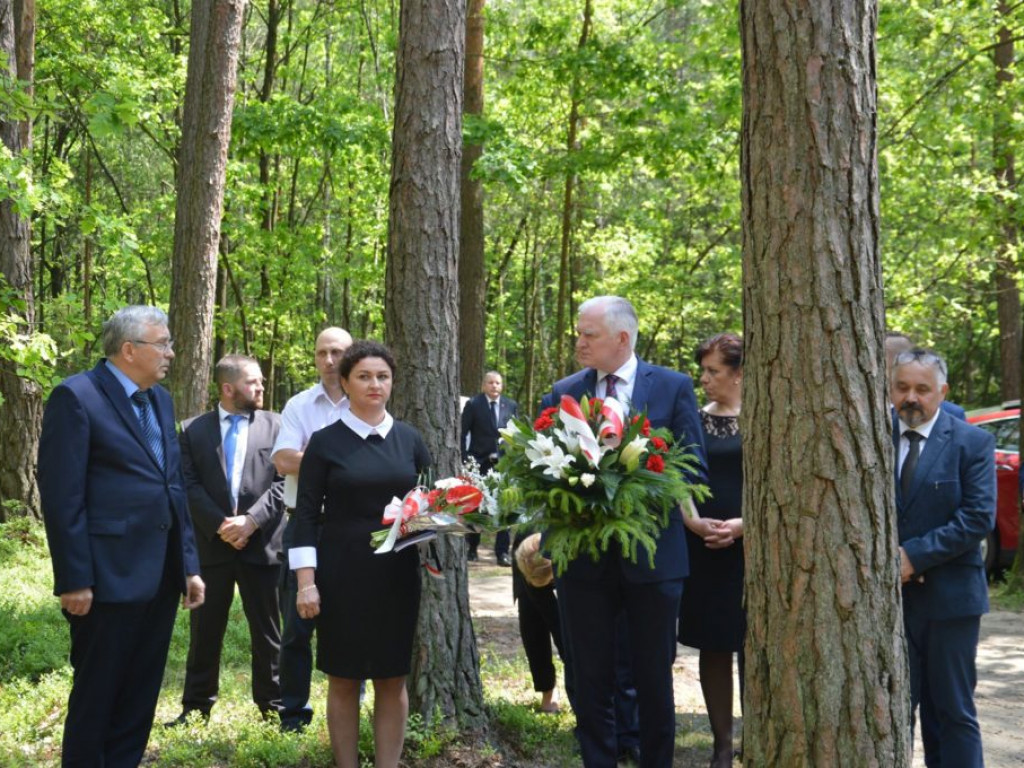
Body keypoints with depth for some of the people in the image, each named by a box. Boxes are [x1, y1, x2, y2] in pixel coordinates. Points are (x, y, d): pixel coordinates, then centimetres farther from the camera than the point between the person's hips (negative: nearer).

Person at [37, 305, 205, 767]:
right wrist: (74, 580, -17)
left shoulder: (159, 400, 14)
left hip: (160, 577, 7)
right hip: (109, 577, -7)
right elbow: (62, 497, -14)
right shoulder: (76, 396, -10)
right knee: (96, 695, 5)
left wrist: (189, 564, 12)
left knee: (140, 696, 14)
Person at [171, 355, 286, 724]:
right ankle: (197, 705, 17)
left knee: (266, 629, 7)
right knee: (205, 630, 7)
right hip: (212, 543, 0)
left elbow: (284, 481, -2)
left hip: (261, 544, 0)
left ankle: (272, 703, 17)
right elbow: (189, 485, -1)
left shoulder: (275, 425, 5)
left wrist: (251, 520, -13)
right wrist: (220, 525, -13)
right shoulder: (193, 430, 6)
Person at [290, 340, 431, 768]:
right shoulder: (325, 441, -2)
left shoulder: (410, 439, 6)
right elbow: (306, 514, -4)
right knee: (343, 679, 5)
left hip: (398, 575, 2)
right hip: (342, 574, -2)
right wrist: (306, 581, -10)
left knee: (393, 679, 6)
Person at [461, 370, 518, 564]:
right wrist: (465, 460, -10)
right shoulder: (473, 404, -3)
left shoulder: (511, 406, 5)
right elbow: (463, 434, -3)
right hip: (479, 464, -1)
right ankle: (472, 548, 25)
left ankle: (502, 552, 4)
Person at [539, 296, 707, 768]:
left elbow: (693, 468, -3)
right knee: (590, 680, 9)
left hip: (652, 553, -1)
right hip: (583, 556, 2)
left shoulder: (673, 387, -1)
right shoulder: (562, 393, 5)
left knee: (654, 678, 10)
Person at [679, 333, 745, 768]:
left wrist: (744, 524, -15)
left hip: (752, 546, -2)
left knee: (753, 646, 1)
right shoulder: (694, 420, 7)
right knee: (713, 647, 6)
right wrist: (693, 522, -10)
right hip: (703, 549, 3)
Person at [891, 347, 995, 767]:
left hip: (949, 595, -2)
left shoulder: (973, 443, -4)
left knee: (953, 713, 6)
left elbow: (978, 518, -11)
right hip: (889, 595, 3)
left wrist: (915, 555, -17)